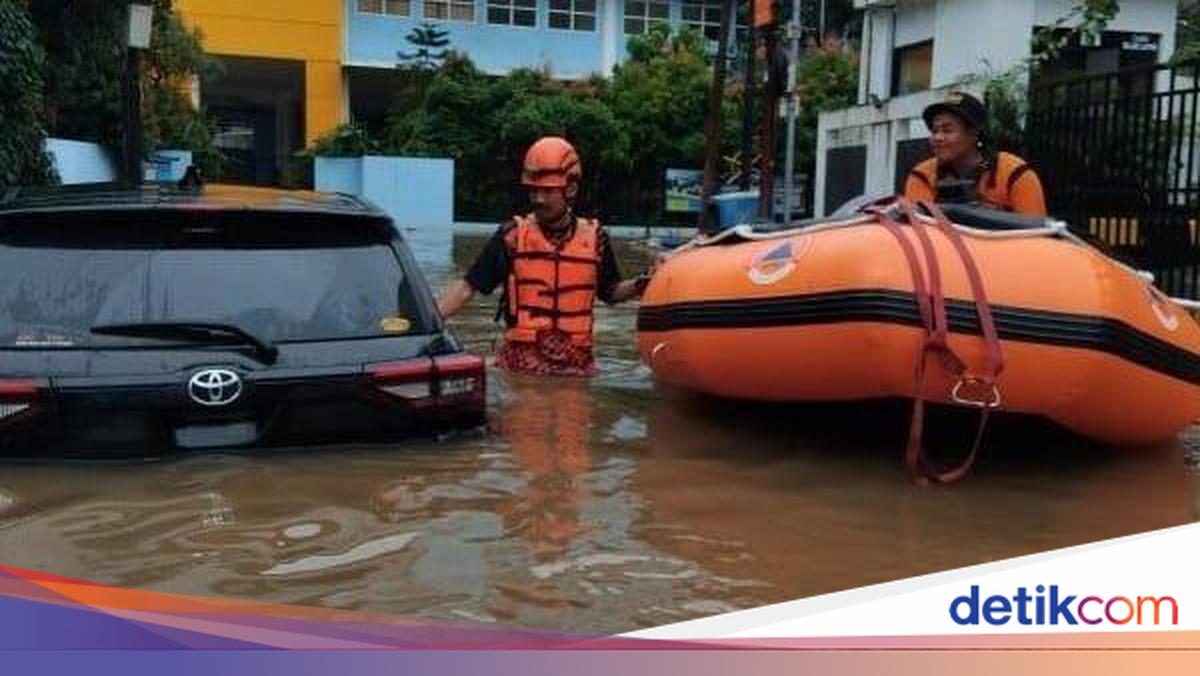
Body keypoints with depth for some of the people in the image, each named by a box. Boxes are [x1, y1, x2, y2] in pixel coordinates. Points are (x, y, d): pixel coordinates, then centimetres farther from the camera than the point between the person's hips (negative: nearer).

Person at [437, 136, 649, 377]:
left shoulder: (594, 237, 3)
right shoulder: (512, 236, -2)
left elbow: (610, 291, 16)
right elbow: (467, 287, -1)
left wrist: (639, 286, -4)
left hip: (576, 366, 2)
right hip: (520, 365, -1)